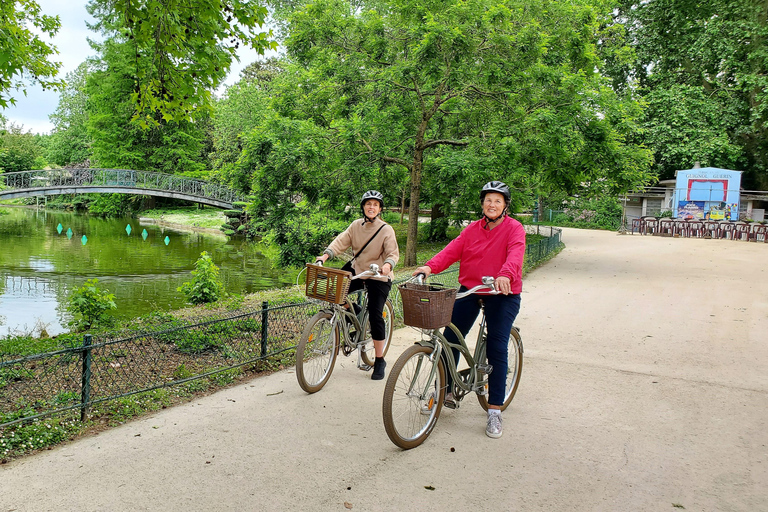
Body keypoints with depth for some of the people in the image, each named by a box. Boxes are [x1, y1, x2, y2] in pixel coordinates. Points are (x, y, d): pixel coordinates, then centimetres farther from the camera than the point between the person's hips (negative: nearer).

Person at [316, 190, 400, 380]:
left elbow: (393, 253, -15)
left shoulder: (386, 229, -9)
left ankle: (379, 361, 4)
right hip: (358, 272, 5)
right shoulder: (356, 225, 2)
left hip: (379, 277, -5)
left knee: (375, 316, -10)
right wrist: (326, 254, -24)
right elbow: (341, 241, -7)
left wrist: (387, 265, -37)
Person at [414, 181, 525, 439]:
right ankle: (446, 392, 18)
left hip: (502, 294, -4)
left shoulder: (514, 228, -4)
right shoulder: (472, 229, 9)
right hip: (469, 290, 4)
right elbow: (452, 250, -3)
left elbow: (515, 254, -23)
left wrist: (505, 275, -43)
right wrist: (430, 266, -21)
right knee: (450, 338, -1)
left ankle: (495, 412, 1)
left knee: (497, 349, -7)